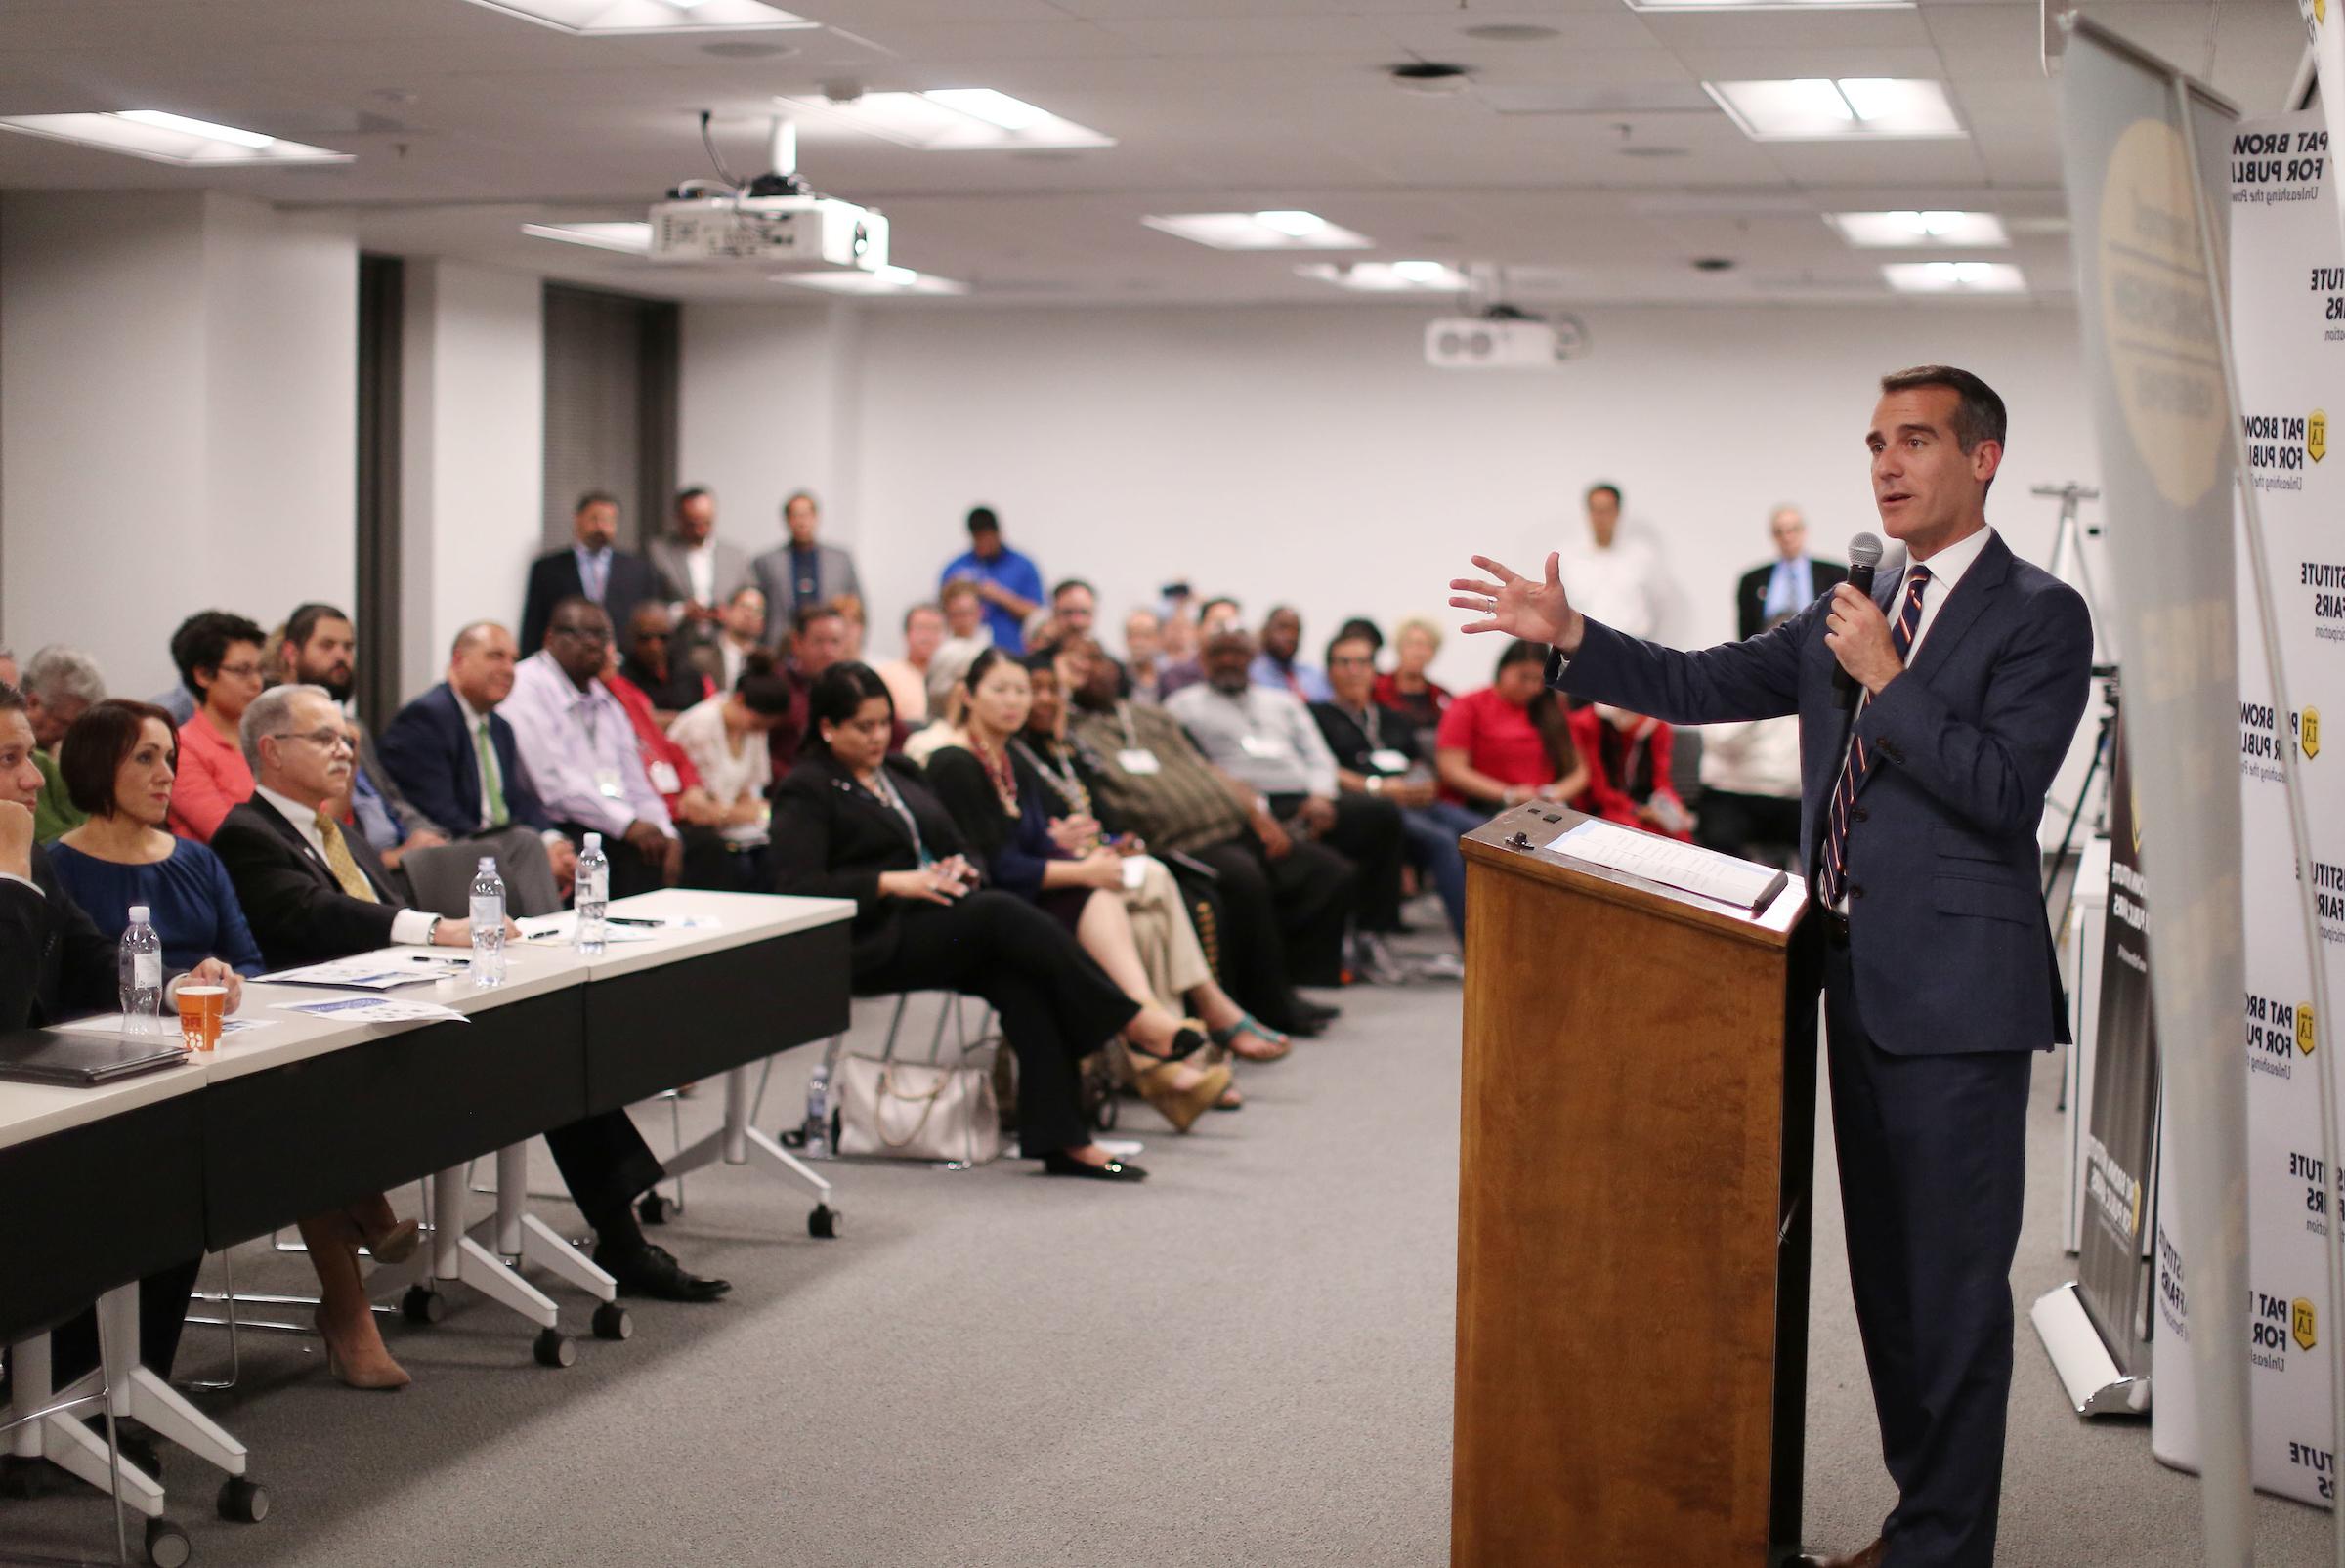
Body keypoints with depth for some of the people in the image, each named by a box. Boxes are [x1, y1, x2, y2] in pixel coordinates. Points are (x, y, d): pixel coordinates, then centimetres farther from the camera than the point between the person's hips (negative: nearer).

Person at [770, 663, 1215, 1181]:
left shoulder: (899, 772, 23)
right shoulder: (806, 791, 0)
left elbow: (953, 844, 25)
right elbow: (796, 887, -13)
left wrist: (961, 868, 0)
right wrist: (892, 883, -19)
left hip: (937, 920, 7)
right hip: (869, 947, -7)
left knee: (1021, 978, -26)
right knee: (1001, 913, -30)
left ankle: (1060, 1139, -34)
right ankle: (1132, 1022, -26)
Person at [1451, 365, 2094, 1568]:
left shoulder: (2038, 616, -8)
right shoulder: (1854, 616, 15)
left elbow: (2007, 792, -18)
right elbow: (1699, 687, 14)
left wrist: (1885, 682, -17)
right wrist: (1570, 639, 2)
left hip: (1955, 992, -8)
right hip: (1859, 976, 8)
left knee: (1954, 1282, -3)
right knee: (1885, 1272, 15)